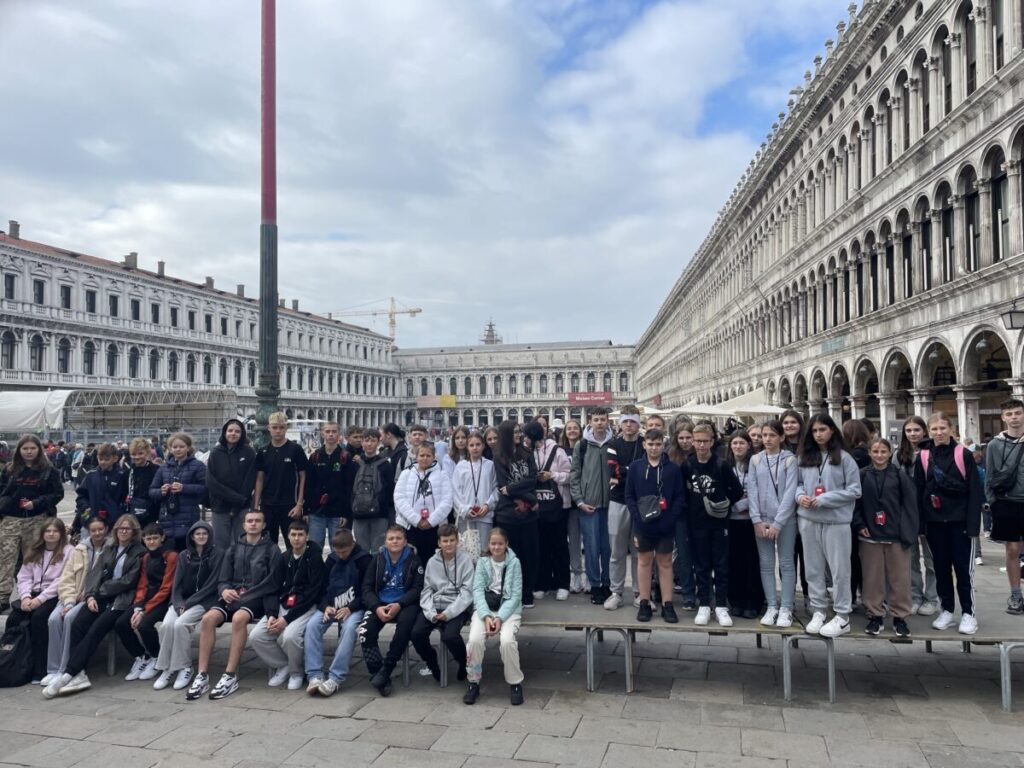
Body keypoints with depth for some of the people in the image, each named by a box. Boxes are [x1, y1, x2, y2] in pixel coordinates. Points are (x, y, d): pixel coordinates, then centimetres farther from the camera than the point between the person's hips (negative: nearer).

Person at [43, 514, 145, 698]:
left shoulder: (139, 552, 1)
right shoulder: (108, 549, 20)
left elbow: (128, 581, -5)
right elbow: (95, 573, 9)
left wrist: (99, 592, -5)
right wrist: (90, 595, -8)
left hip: (121, 600, -5)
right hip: (101, 598, 5)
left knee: (96, 629, -27)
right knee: (77, 625, -22)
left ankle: (67, 675, -26)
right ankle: (78, 675, -26)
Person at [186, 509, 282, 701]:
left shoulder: (272, 550, 2)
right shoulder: (233, 550, 17)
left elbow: (272, 583, -6)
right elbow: (222, 580, 13)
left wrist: (246, 596, -16)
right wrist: (225, 590, -12)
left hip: (258, 598, -4)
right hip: (234, 596, 4)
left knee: (239, 617, -35)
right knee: (208, 618, -24)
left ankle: (231, 676, -27)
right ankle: (202, 676, -20)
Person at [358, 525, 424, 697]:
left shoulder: (413, 560, 2)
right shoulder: (378, 559, 8)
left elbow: (417, 588, -4)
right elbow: (367, 587, 4)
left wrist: (399, 605, -20)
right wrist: (377, 607, -15)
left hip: (404, 604, -2)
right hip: (379, 604, 2)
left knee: (405, 624, -34)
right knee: (365, 631, -25)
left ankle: (386, 669, -22)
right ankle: (376, 673, -14)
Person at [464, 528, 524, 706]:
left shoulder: (514, 563, -2)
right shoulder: (482, 562, 4)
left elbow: (516, 595, -5)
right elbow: (478, 591, -3)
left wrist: (500, 618, -18)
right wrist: (486, 616, -19)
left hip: (508, 609, -2)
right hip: (485, 608, 2)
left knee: (507, 641, -30)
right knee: (474, 639, -26)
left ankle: (515, 683, -6)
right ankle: (473, 683, -4)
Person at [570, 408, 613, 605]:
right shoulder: (582, 445, 1)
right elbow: (574, 475, 2)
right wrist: (580, 501, -4)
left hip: (610, 504, 1)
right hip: (588, 505, -1)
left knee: (608, 547, 7)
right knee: (592, 547, 1)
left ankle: (607, 584, 20)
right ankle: (595, 585, 13)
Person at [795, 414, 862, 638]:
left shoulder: (844, 457, -4)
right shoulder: (804, 457, 8)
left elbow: (855, 490, -7)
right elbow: (798, 483, 15)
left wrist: (825, 499, -14)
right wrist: (800, 495, -7)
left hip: (836, 520, -4)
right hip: (808, 519, 4)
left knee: (839, 569, 3)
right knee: (813, 569, 11)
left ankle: (842, 617, 14)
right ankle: (818, 611, 23)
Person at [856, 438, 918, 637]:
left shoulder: (899, 475, -1)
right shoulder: (862, 475, 2)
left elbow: (910, 503, -3)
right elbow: (855, 501, 4)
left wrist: (908, 531, -8)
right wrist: (859, 525, -6)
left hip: (896, 535, -1)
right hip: (870, 534, 1)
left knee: (900, 577, 5)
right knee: (873, 578, 7)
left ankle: (900, 617, 17)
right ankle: (875, 615, 18)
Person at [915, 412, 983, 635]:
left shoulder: (963, 454, -4)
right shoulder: (922, 457, 2)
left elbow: (975, 490, -6)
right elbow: (918, 491, 5)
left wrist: (973, 522, -11)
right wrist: (920, 522, 0)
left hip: (960, 520, -2)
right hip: (935, 522, 2)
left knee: (963, 567, 2)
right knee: (941, 567, 10)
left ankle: (968, 613, 14)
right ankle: (947, 610, 21)